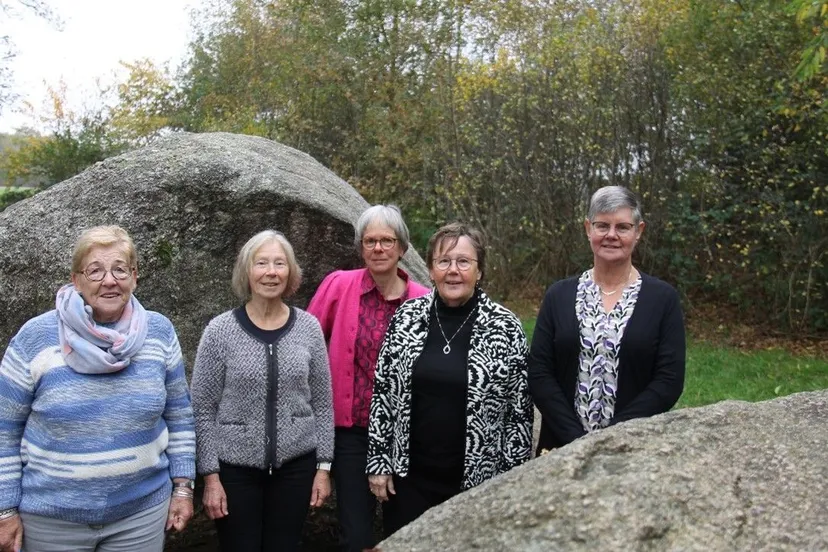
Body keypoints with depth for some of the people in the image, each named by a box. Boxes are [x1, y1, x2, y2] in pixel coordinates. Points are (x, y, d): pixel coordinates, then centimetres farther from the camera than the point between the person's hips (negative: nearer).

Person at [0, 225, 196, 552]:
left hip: (144, 509, 2)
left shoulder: (159, 332, -4)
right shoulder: (36, 336, -10)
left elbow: (179, 415, 4)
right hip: (52, 517, -1)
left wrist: (183, 486, 2)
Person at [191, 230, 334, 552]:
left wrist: (324, 465, 2)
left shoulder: (309, 327, -2)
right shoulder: (220, 330, -8)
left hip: (296, 465, 2)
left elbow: (322, 403, 4)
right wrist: (210, 476, -6)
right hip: (235, 468, -1)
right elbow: (203, 409, -4)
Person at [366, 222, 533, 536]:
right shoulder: (407, 317, -1)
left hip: (477, 481, -2)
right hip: (409, 477, 2)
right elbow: (382, 392, 4)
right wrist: (378, 461, 2)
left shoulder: (505, 327, -7)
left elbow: (520, 410, -3)